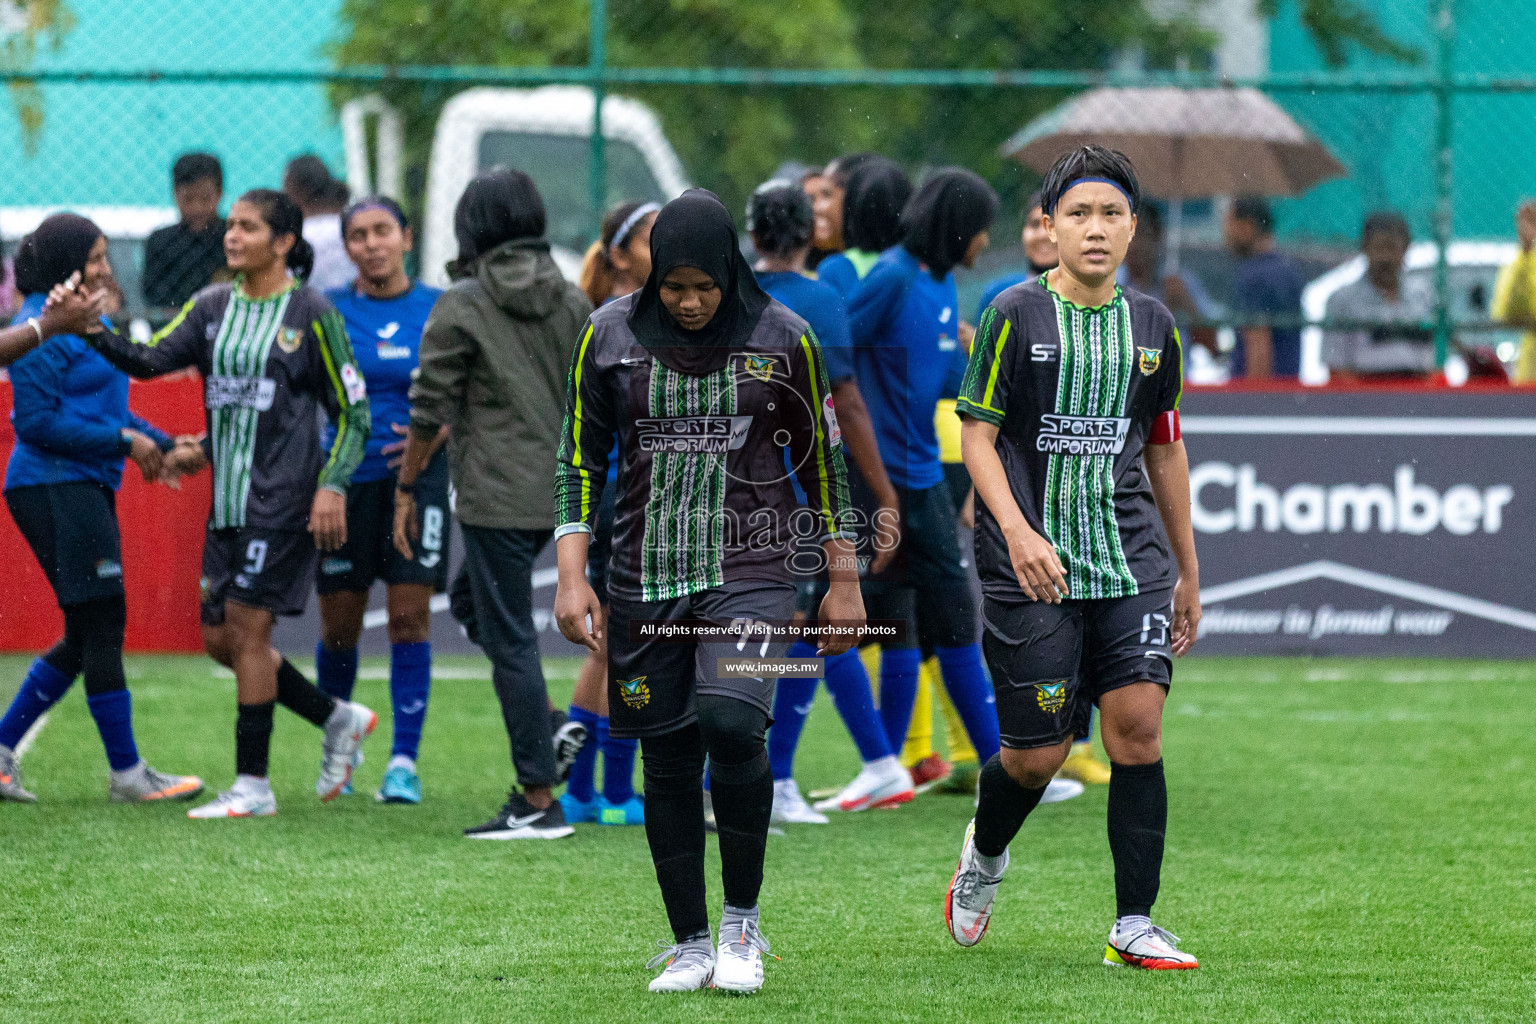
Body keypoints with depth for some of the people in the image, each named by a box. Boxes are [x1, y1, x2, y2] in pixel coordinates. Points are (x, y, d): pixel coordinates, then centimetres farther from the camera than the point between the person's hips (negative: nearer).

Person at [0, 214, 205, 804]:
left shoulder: (84, 323, 16)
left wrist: (160, 444, 13)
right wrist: (122, 439, -16)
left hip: (86, 489, 10)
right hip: (55, 487, -10)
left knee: (89, 635, 11)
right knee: (101, 627, -6)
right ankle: (127, 773, -1)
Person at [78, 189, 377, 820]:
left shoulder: (311, 313, -6)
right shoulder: (213, 307, 10)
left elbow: (353, 412, -3)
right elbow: (150, 360, 1)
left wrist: (332, 485, -14)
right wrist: (94, 334, -16)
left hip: (283, 498, -7)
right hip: (228, 498, 7)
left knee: (246, 628, -9)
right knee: (220, 637, 7)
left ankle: (252, 786, -2)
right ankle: (339, 720, 24)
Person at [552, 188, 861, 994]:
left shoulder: (783, 339, 1)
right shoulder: (610, 336, 3)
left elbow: (820, 462, 9)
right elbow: (580, 460, 8)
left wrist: (843, 580, 10)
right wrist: (572, 576, 0)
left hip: (750, 571, -2)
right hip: (645, 577, 2)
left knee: (731, 723, -22)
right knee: (667, 761, 2)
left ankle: (742, 921, -5)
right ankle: (689, 944, 13)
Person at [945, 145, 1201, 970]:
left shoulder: (1152, 327, 9)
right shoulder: (1016, 315, -4)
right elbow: (977, 436, -4)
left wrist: (1189, 571, 21)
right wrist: (1016, 531, -19)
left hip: (1130, 558, 3)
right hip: (1031, 564, -3)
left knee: (1137, 723, -12)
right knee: (1037, 753, 0)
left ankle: (1134, 927, -6)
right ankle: (984, 854, 35)